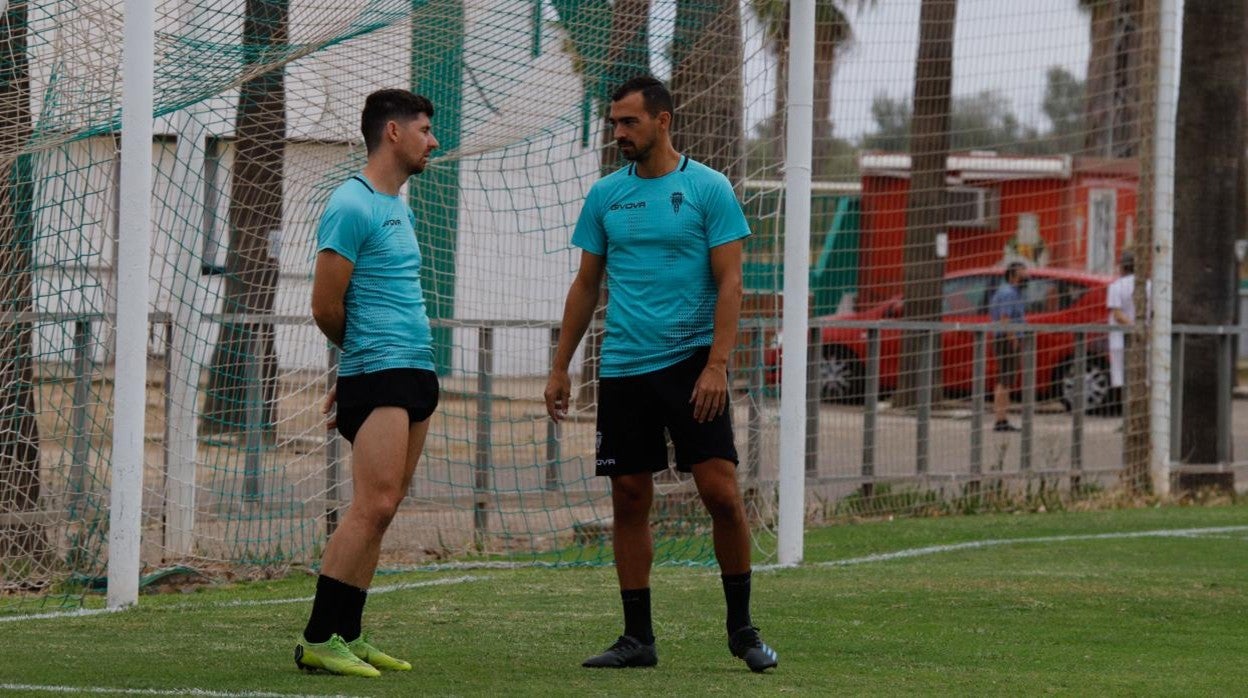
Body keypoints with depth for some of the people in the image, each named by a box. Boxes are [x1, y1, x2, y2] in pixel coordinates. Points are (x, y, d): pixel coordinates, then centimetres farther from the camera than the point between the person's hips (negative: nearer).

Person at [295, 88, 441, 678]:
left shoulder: (399, 208, 19)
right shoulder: (352, 206, -10)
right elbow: (326, 308, -10)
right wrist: (361, 356, 7)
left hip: (416, 373, 9)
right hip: (379, 372, -9)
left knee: (380, 510, 6)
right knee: (373, 506, -15)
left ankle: (347, 636, 8)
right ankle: (317, 640, -13)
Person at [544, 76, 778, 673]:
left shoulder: (708, 189, -3)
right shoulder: (605, 195, 10)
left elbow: (729, 282, -7)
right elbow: (586, 286, 16)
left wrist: (717, 364, -17)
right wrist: (560, 367, 11)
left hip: (691, 361, -4)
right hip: (623, 369, 4)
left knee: (721, 491, -10)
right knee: (629, 499, 3)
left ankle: (742, 626, 5)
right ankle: (637, 637, 10)